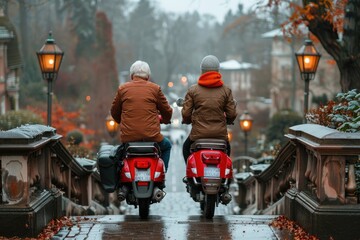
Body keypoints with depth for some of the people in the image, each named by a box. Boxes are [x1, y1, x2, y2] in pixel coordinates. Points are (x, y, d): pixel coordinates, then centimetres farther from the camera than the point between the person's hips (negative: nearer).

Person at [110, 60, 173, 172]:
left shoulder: (122, 88, 6)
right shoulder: (155, 88, 2)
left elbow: (114, 112, 15)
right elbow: (167, 111, 9)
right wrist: (163, 120, 33)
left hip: (128, 137, 2)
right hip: (151, 136, -1)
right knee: (166, 145, 30)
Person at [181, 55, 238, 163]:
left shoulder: (192, 90, -5)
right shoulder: (226, 90, -3)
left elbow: (186, 113, -5)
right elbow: (232, 114, -1)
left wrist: (187, 120, 19)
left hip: (198, 134, -1)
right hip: (220, 133, 1)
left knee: (186, 148, 30)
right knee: (226, 149, 33)